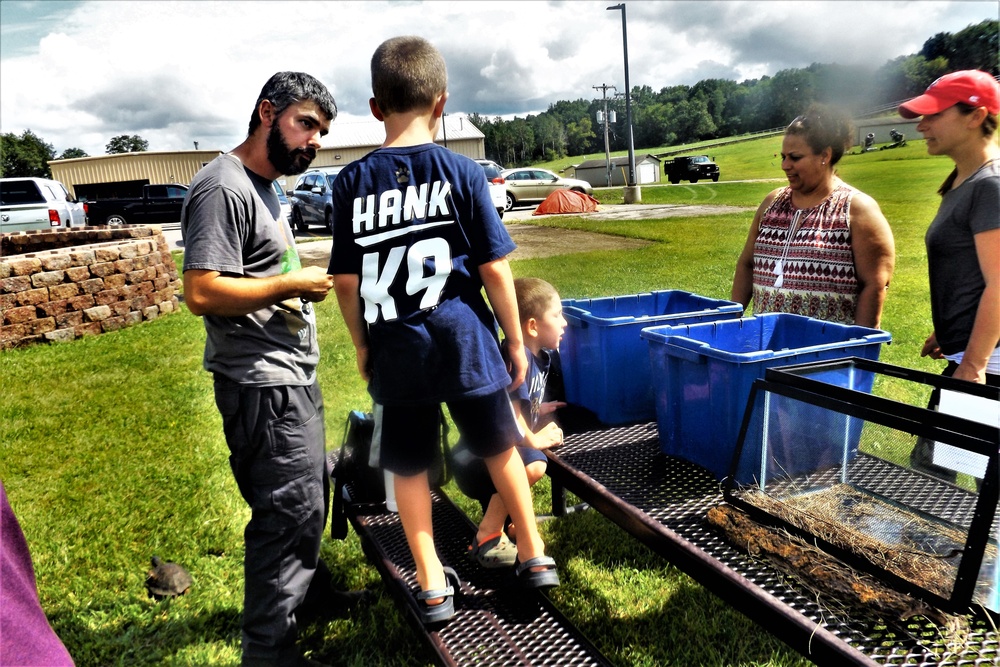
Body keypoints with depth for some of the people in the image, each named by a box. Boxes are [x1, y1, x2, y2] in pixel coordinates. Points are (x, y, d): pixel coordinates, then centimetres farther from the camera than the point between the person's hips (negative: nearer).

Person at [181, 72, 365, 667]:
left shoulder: (264, 185, 16)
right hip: (264, 385, -10)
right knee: (288, 509, -1)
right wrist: (291, 285, -19)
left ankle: (310, 593, 43)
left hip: (293, 374, 11)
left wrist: (305, 280, 10)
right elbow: (202, 292, -25)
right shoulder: (224, 188, -17)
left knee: (310, 493, 22)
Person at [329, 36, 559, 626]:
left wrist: (362, 346, 13)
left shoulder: (353, 182, -1)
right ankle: (535, 557, 34)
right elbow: (494, 268, -7)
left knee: (409, 466, 16)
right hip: (464, 342, -1)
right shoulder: (463, 172, -6)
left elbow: (346, 281, 0)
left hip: (396, 351, 1)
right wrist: (516, 339, 4)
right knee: (501, 448, 19)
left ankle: (433, 588, 26)